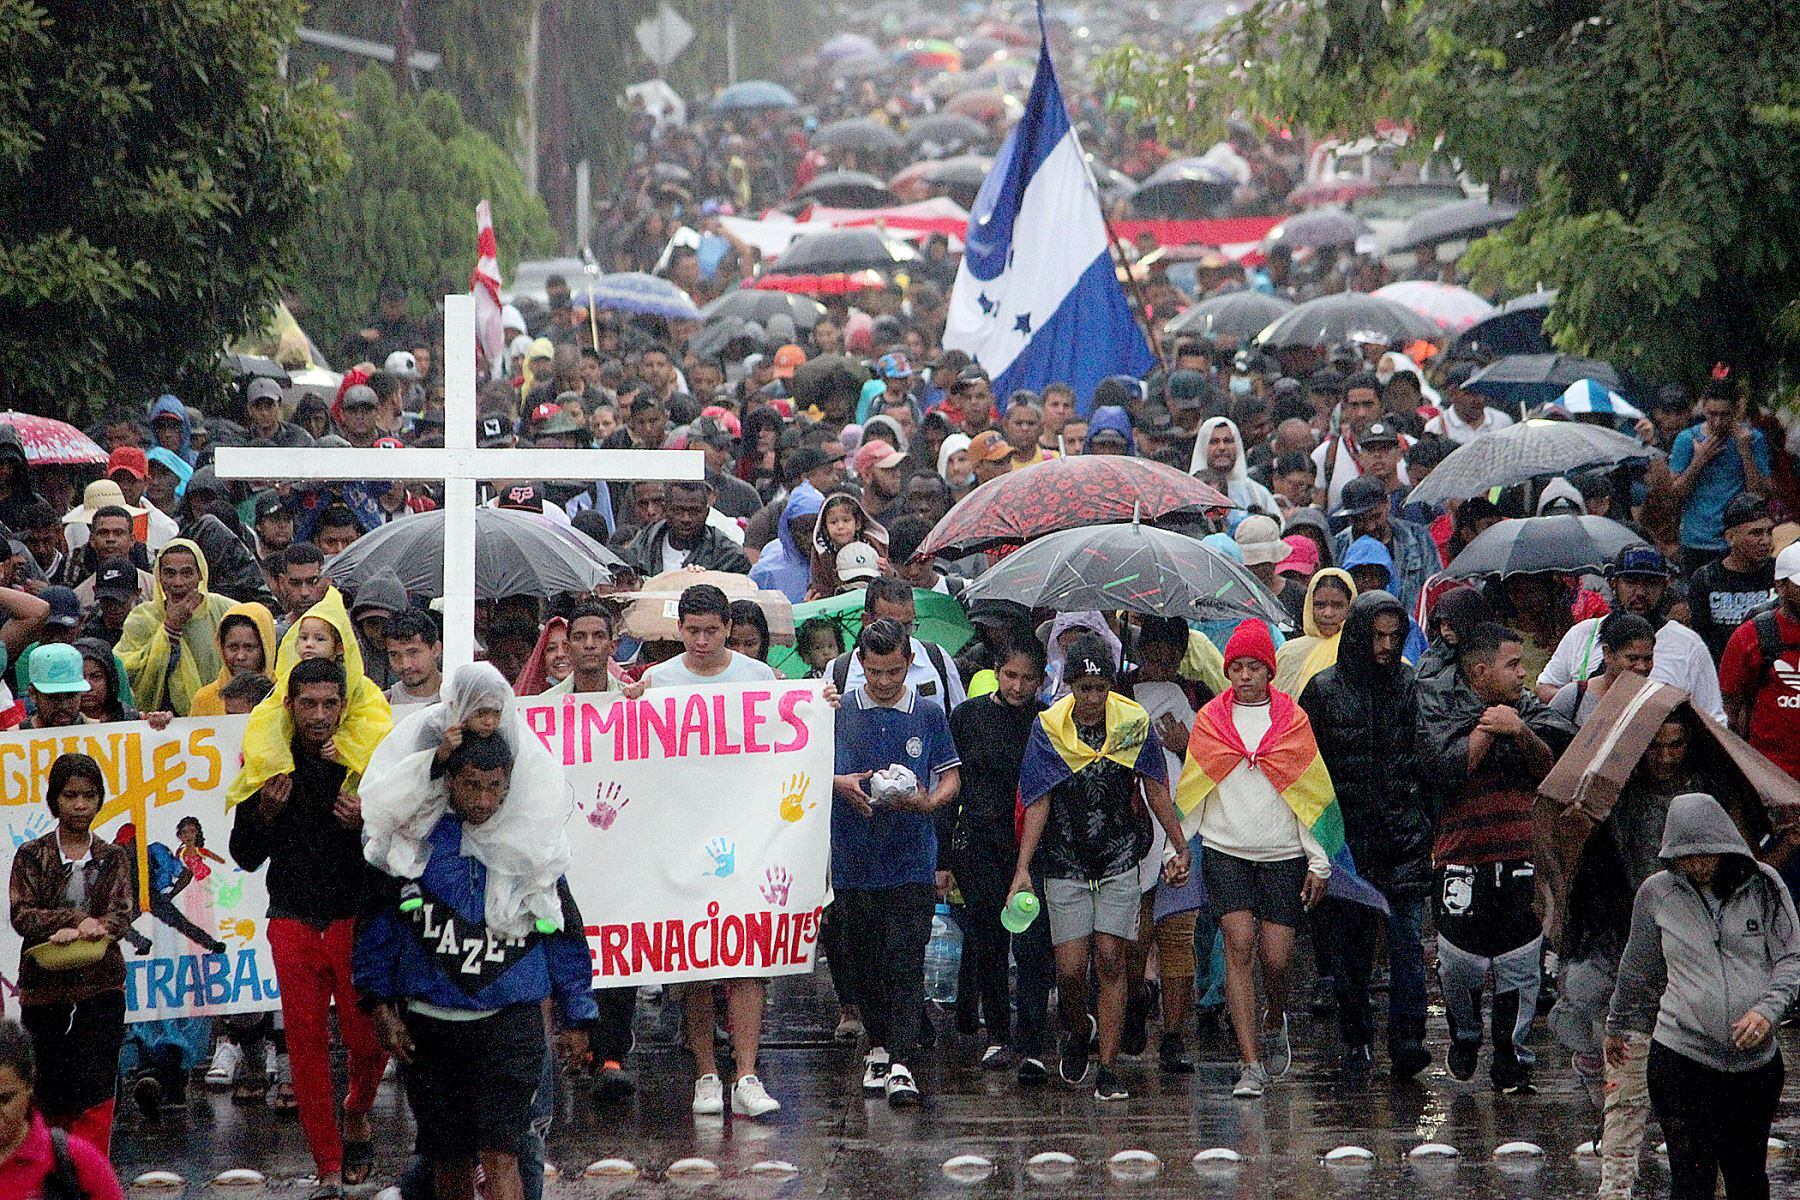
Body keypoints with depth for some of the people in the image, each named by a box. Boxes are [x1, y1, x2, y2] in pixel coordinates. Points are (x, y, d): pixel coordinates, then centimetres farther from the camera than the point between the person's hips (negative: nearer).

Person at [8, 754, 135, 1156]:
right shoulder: (31, 856, 5)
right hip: (44, 985, 0)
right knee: (49, 1093, 4)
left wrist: (98, 928, -26)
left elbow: (124, 911, -4)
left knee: (94, 1087, -9)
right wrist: (75, 920, -20)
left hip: (100, 985, 0)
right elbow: (22, 914, -6)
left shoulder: (112, 858, 9)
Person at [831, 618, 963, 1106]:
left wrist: (929, 801, -12)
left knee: (906, 963, -9)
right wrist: (839, 784, -12)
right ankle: (878, 1048, 26)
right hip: (853, 859, 2)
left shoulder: (928, 714, 5)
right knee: (862, 961, 9)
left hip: (911, 860, -2)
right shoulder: (838, 711, 5)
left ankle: (901, 1064, -12)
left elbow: (952, 778, 9)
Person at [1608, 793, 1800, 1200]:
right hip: (1681, 1060, -1)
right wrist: (1617, 1027, 29)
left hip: (1756, 1060, 1)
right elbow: (1638, 971, 18)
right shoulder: (1657, 894, 3)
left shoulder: (1763, 885, 1)